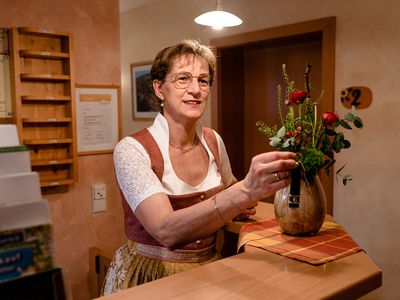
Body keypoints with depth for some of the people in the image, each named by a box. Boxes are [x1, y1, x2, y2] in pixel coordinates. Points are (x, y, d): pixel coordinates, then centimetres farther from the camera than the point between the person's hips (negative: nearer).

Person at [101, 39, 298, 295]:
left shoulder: (214, 141, -1)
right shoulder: (132, 149, -16)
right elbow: (167, 231, -29)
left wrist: (241, 206, -3)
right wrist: (244, 191, -39)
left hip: (208, 270, 4)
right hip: (150, 276, -3)